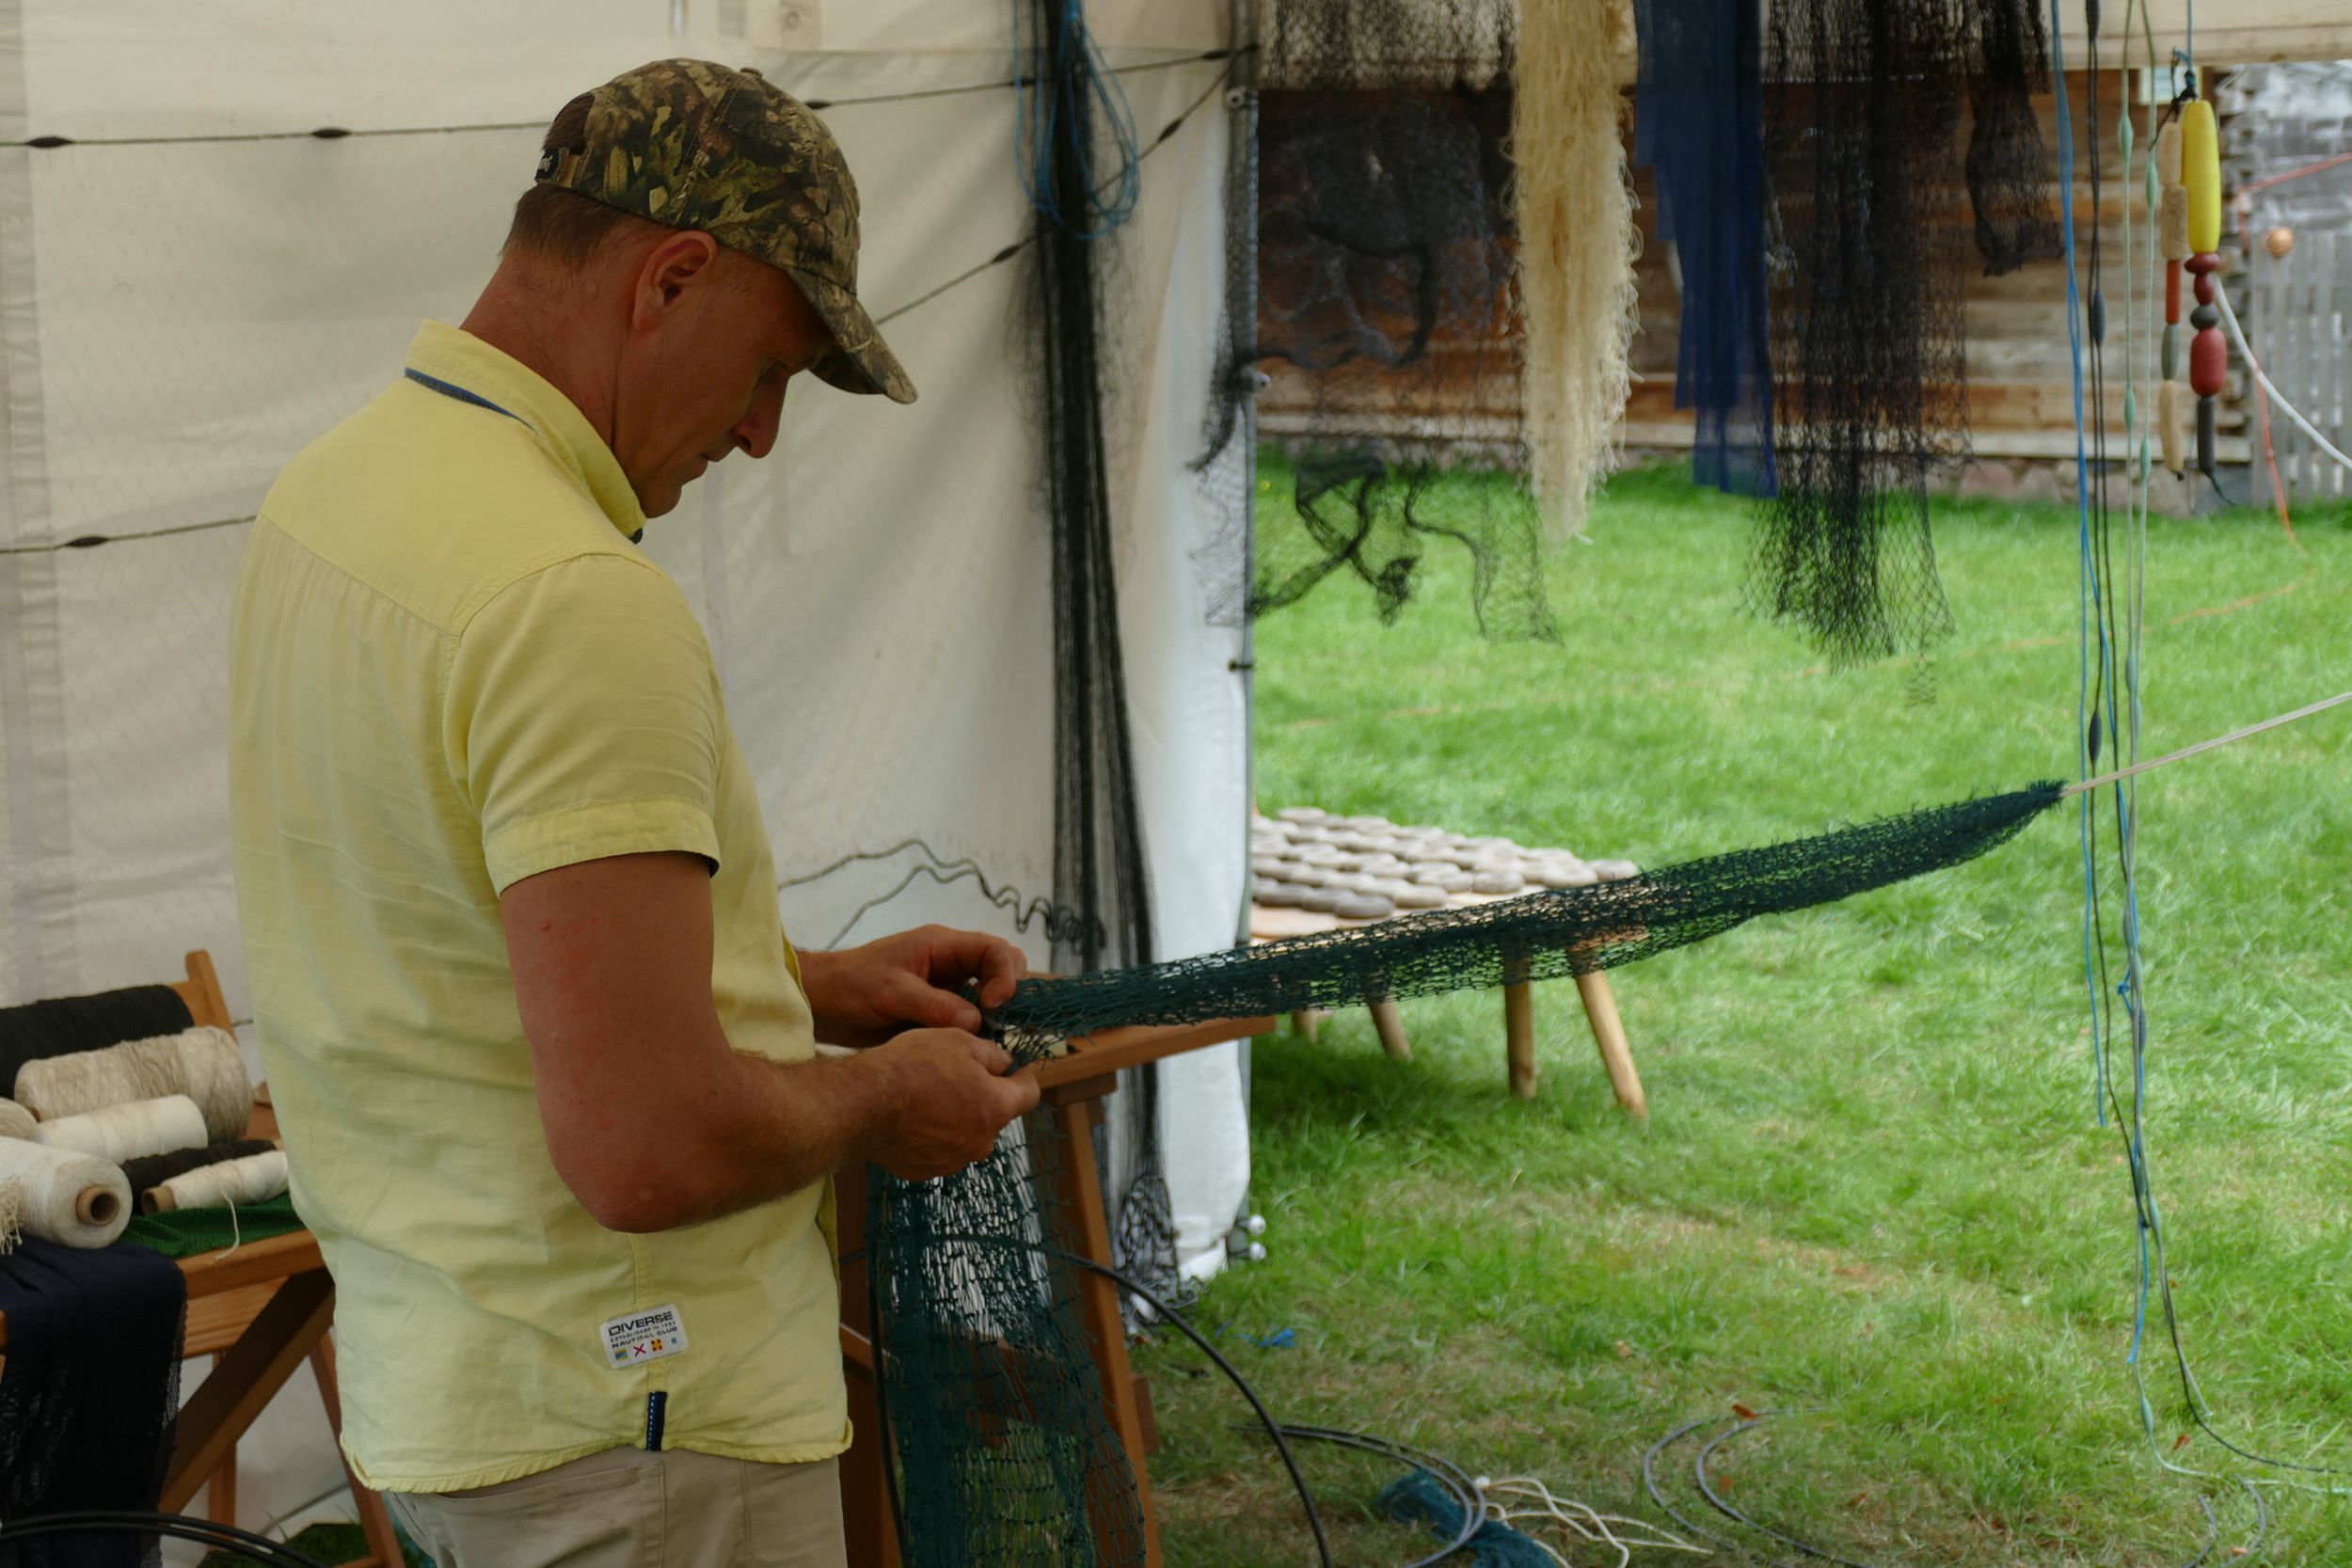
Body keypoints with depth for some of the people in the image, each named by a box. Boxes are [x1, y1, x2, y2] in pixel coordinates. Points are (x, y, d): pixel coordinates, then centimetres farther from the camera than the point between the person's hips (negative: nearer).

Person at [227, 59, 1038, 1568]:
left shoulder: (328, 493, 6)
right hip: (627, 1422, -9)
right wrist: (883, 1098, -11)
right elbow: (647, 1149, -29)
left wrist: (806, 983, 14)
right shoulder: (578, 599, -25)